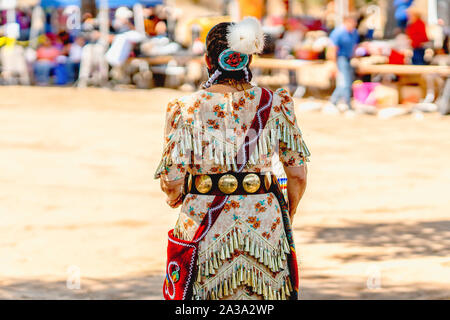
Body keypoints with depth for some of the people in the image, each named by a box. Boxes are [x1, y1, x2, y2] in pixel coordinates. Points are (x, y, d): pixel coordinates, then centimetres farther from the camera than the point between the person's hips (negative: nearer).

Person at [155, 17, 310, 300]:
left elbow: (172, 181, -8)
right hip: (264, 224, 1)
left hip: (204, 228, -1)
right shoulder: (276, 105, -1)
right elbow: (298, 175, 3)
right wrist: (287, 217, 20)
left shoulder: (186, 110, -7)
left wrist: (175, 197, 16)